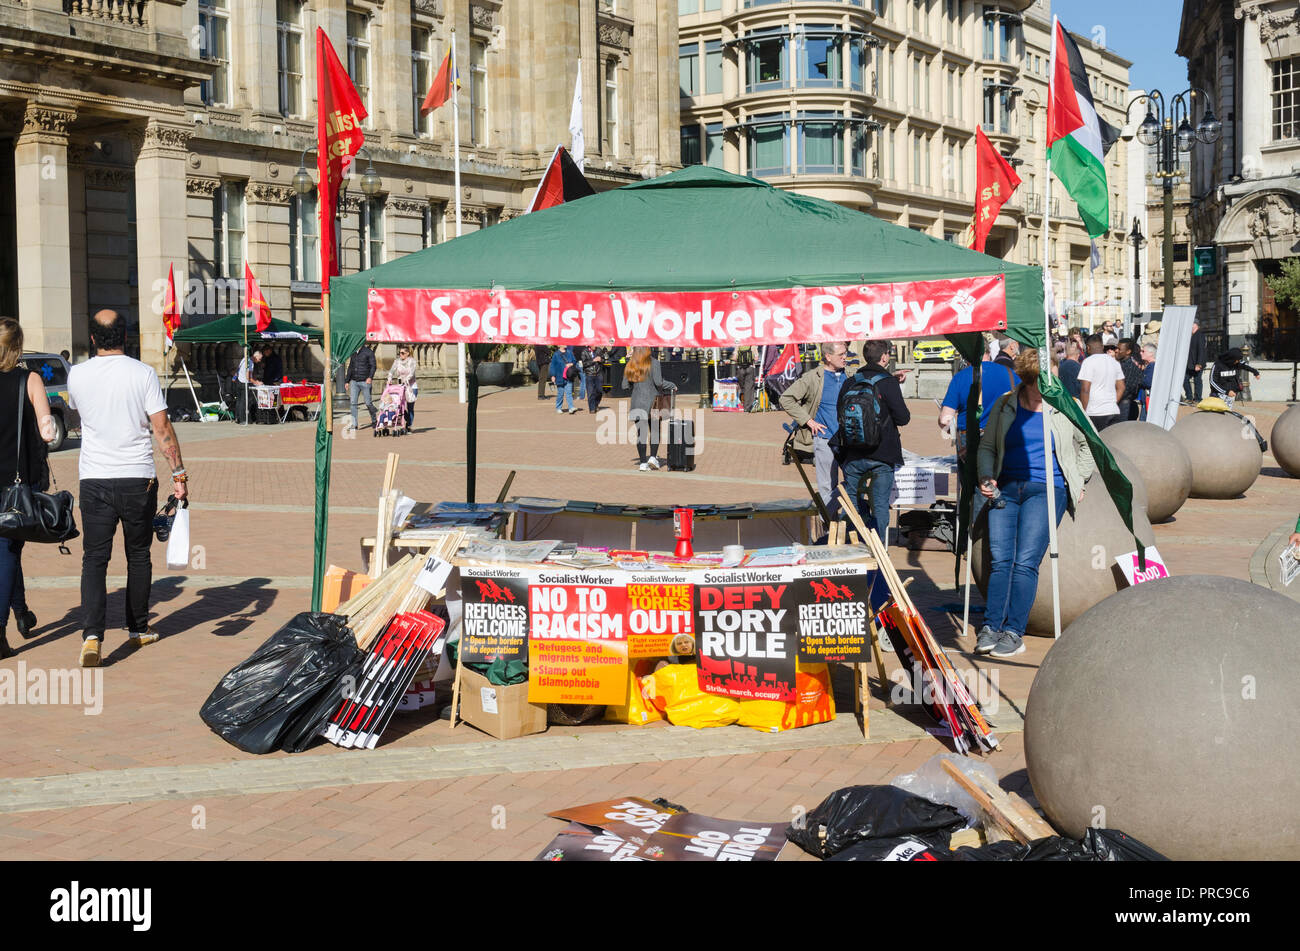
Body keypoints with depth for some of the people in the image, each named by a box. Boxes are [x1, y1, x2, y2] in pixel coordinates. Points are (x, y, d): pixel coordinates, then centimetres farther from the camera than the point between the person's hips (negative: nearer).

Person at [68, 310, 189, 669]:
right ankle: (138, 628, 25)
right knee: (138, 555, 15)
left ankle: (91, 635, -15)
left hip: (94, 479, 1)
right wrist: (179, 472, -5)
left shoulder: (77, 376, 0)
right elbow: (162, 428, -10)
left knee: (94, 558, 1)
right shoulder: (142, 374, -7)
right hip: (138, 478, -1)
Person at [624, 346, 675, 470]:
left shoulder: (630, 366, 5)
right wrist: (672, 386, 0)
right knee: (655, 431, 12)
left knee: (641, 434, 4)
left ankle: (643, 462, 2)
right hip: (652, 402, -2)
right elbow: (658, 382, -14)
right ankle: (653, 457, 1)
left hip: (637, 403, 2)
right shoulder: (654, 363, -6)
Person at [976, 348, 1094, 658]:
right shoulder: (1005, 405, 12)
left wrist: (1079, 481, 14)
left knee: (1025, 562, -17)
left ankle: (1014, 632, -16)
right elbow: (986, 446, 19)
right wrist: (986, 476, 3)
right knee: (999, 559, -13)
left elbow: (1088, 446, 21)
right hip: (1005, 489, 2)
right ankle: (990, 627, -13)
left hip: (1046, 489, -2)